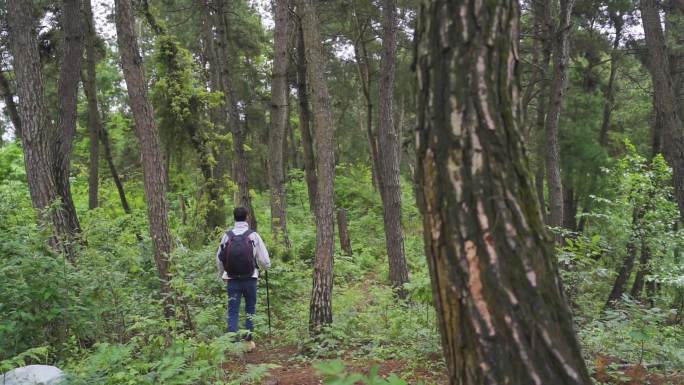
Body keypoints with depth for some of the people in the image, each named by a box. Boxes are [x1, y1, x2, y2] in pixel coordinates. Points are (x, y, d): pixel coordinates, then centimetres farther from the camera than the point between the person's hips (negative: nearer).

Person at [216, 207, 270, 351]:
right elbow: (264, 260, -6)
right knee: (250, 310, 15)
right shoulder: (253, 235, -8)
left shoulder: (227, 236, -1)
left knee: (233, 311, 6)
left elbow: (219, 258, 5)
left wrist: (222, 275, 22)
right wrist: (266, 265, 17)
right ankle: (248, 341, 19)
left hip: (232, 279, 1)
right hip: (250, 279, -1)